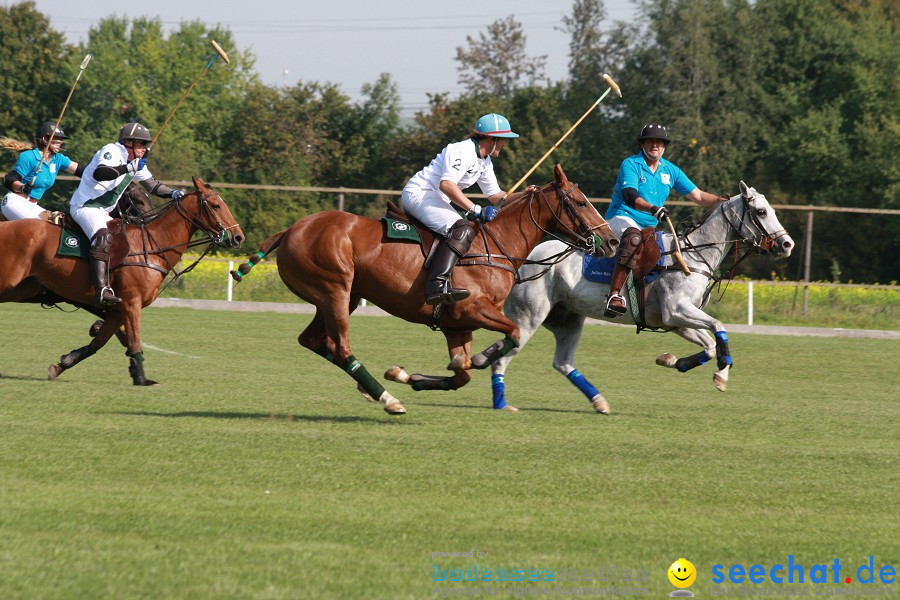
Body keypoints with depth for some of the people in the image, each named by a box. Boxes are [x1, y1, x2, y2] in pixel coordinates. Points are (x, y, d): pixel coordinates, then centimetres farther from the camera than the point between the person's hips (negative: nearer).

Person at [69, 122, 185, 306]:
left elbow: (153, 186, 18)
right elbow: (98, 173, -31)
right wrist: (129, 168, -36)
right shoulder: (111, 151, -13)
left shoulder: (136, 162, 15)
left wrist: (173, 194, 0)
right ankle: (102, 291, -48)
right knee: (103, 237, -33)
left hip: (103, 212, 11)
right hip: (85, 206, -11)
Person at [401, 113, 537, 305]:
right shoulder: (463, 151, -16)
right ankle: (437, 286, -48)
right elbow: (446, 184, -29)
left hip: (437, 200, 11)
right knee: (463, 231, -31)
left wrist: (522, 195, 4)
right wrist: (476, 210, -30)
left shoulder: (485, 163, 16)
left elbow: (495, 196, 20)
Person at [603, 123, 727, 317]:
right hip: (622, 218, -8)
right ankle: (614, 295, -51)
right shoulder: (630, 165, -6)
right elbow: (630, 196, -22)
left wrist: (721, 200, -5)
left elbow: (697, 195, 12)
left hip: (650, 227, 8)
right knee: (633, 238, -39)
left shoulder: (670, 170, 12)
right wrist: (653, 209, -40)